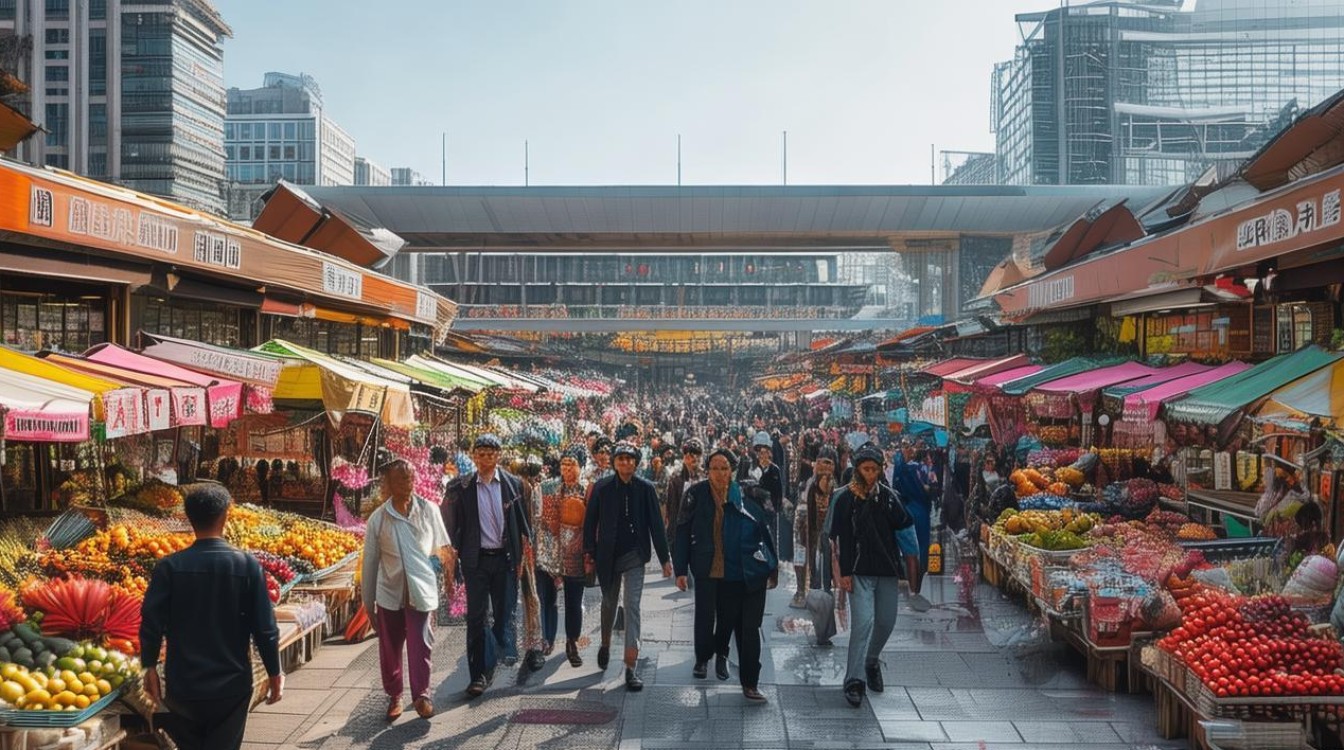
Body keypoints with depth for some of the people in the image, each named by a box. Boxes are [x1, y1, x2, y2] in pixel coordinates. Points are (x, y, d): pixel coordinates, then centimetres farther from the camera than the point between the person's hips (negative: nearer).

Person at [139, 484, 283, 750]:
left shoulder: (170, 566, -8)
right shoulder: (247, 565, -10)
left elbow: (151, 622, -6)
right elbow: (264, 627, -8)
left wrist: (150, 667, 10)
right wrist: (274, 673, 4)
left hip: (182, 685, 1)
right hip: (232, 684, -1)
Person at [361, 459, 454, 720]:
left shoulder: (429, 510, -6)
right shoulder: (378, 518, -5)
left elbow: (442, 548, 6)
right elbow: (370, 561, 1)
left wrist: (449, 576, 9)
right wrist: (368, 601, 5)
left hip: (421, 590, -1)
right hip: (389, 592, 1)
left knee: (421, 645, -1)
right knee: (389, 649, 11)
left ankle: (421, 695, 16)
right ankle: (394, 696, 29)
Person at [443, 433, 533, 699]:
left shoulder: (513, 484, 2)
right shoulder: (462, 487, 0)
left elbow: (523, 521, 6)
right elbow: (454, 525, 2)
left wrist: (522, 555, 2)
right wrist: (452, 556, -5)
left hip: (504, 557, 1)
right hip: (476, 559, -1)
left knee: (504, 615, 8)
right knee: (476, 617, -1)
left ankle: (490, 665, 25)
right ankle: (478, 674, 4)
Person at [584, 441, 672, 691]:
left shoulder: (645, 488, -4)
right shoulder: (601, 488, -3)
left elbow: (656, 524, -2)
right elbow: (590, 521, 2)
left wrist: (664, 558, -3)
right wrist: (589, 552, -3)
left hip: (634, 554, -1)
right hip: (608, 554, 1)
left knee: (632, 606, -8)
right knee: (609, 603, 18)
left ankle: (631, 667, -8)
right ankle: (605, 644, 45)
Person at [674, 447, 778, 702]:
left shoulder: (747, 497, -2)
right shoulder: (697, 495, -3)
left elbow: (765, 532, 3)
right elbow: (683, 533, -1)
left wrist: (772, 568, 4)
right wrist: (681, 569, -4)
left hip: (748, 574, 0)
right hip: (708, 572, 0)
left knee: (749, 628, 5)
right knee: (705, 618, 9)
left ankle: (750, 683, 22)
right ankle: (702, 658, 39)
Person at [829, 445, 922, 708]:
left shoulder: (888, 496, 8)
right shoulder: (845, 498, -3)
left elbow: (904, 526, 4)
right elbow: (839, 538, -6)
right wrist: (844, 573, -11)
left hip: (887, 569, 4)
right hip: (859, 571, -4)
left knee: (886, 621, 10)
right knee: (863, 621, -14)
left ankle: (871, 661, 37)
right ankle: (854, 681, -8)